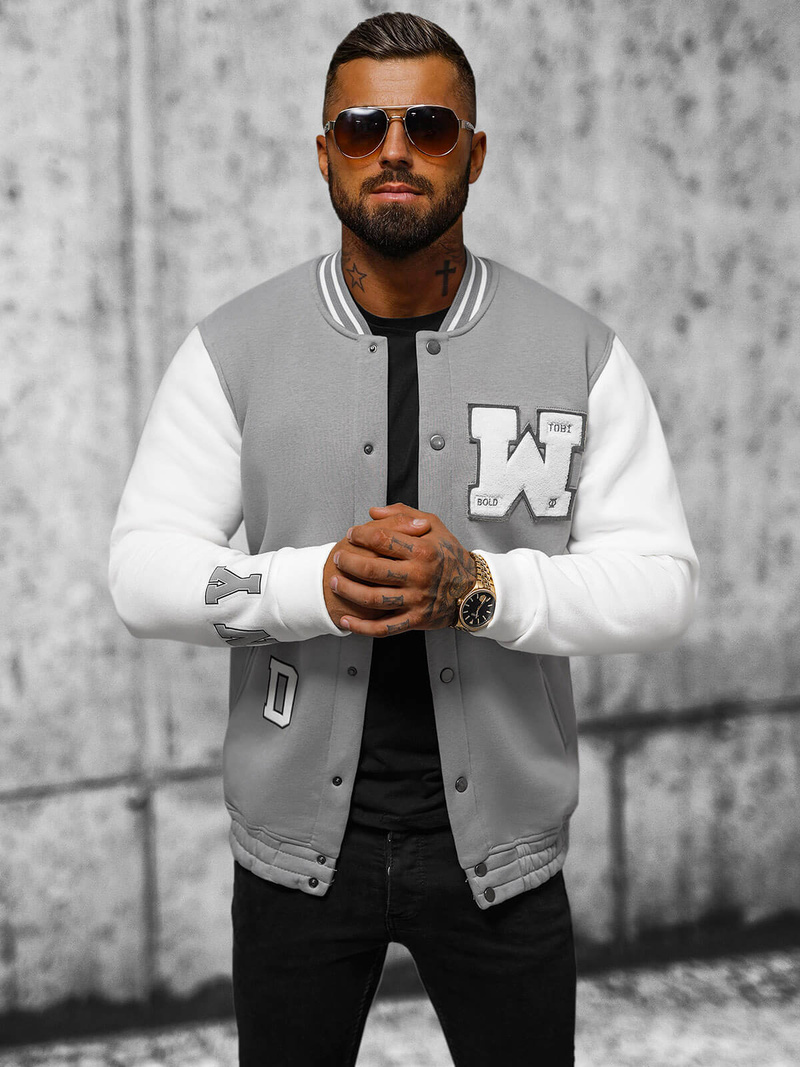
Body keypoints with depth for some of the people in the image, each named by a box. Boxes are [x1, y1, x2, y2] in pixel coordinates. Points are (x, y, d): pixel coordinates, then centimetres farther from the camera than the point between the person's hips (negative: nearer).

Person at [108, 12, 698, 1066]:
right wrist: (316, 582, -26)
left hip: (499, 844, 0)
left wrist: (477, 585, -26)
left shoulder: (580, 354, -5)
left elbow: (661, 582, -9)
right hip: (297, 841, 0)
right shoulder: (234, 350, -5)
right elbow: (144, 570, -9)